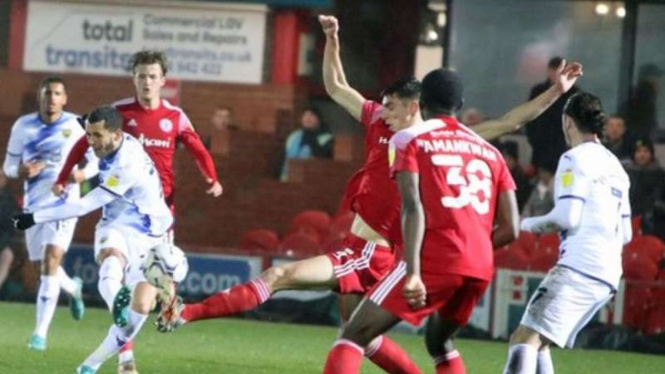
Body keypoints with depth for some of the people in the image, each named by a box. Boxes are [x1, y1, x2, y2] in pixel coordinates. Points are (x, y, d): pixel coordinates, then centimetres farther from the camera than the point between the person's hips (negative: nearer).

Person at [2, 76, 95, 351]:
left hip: (64, 201, -4)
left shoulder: (75, 126, -4)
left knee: (51, 259, -19)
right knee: (41, 265, 11)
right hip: (34, 203, 4)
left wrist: (81, 175, -16)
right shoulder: (23, 127, 3)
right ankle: (72, 288, 47)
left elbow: (96, 160, 5)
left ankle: (41, 331, -19)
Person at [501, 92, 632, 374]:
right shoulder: (615, 166, 22)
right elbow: (625, 233, 25)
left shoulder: (576, 159, -2)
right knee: (536, 344, 17)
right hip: (608, 277, 9)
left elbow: (566, 217, -11)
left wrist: (531, 224, 6)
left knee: (524, 340, -18)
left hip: (579, 267, -9)